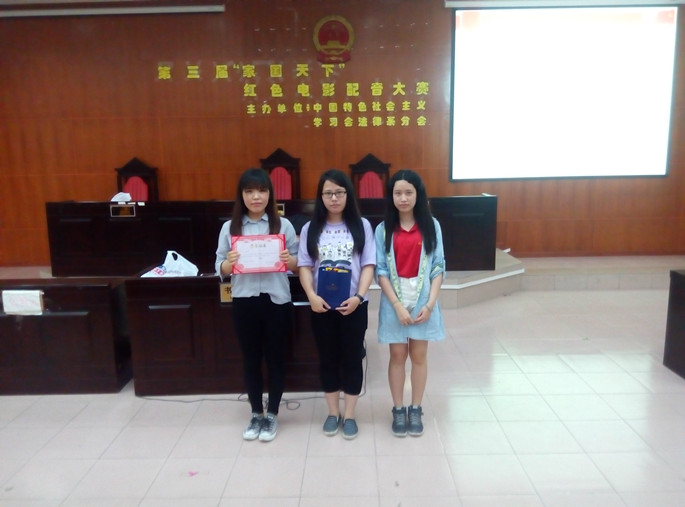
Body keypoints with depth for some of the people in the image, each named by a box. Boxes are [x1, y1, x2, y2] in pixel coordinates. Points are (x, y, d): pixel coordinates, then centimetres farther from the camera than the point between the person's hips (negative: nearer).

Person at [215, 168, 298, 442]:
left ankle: (271, 415, 25)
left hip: (277, 301, -1)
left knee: (275, 358, 9)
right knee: (251, 359, 12)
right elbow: (220, 269, 3)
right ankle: (256, 414, 29)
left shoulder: (283, 224, 0)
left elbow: (297, 263, 3)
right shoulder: (230, 227, 2)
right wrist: (229, 262, -19)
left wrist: (289, 260, -19)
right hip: (244, 302, 1)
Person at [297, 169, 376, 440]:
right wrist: (312, 296, -16)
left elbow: (368, 265, -3)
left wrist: (358, 296, -16)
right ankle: (333, 413, 27)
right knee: (328, 358, 11)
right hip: (322, 305, 1)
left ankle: (349, 415, 22)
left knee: (352, 358, 7)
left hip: (353, 304, -1)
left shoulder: (361, 225, 1)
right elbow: (304, 266, -1)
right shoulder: (310, 228, 3)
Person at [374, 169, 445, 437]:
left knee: (419, 355, 10)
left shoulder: (431, 226, -1)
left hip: (423, 301, 0)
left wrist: (430, 303, -11)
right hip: (394, 302, 0)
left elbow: (438, 267, -2)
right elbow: (380, 270, -6)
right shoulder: (383, 229, -2)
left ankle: (415, 410, 24)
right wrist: (398, 305, -14)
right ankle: (398, 410, 23)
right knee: (398, 356, 9)